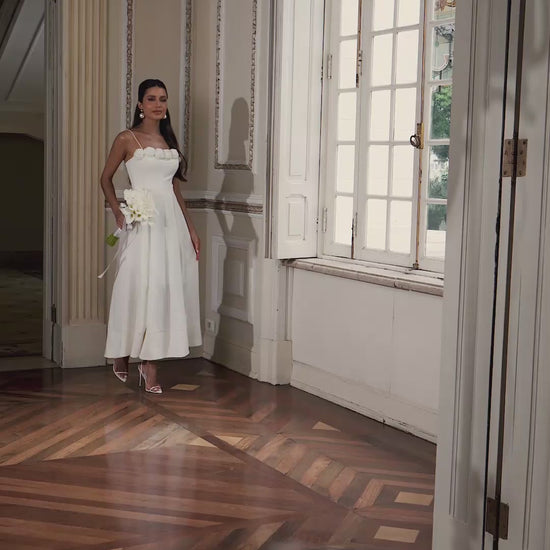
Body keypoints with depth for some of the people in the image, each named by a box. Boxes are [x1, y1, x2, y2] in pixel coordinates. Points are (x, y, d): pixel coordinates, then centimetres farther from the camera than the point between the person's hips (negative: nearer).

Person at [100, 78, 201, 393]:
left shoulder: (170, 141, 15)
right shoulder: (127, 139, 0)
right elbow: (106, 178, 6)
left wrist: (191, 228, 15)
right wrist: (118, 213, -8)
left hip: (171, 220, 5)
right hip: (142, 222, -5)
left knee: (167, 288, 2)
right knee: (140, 287, -5)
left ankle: (150, 362, 8)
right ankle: (123, 355, 15)